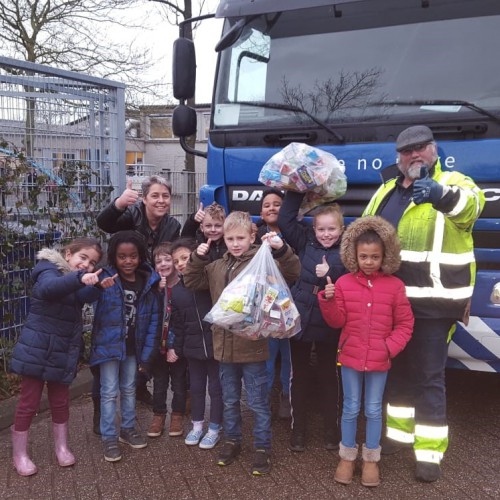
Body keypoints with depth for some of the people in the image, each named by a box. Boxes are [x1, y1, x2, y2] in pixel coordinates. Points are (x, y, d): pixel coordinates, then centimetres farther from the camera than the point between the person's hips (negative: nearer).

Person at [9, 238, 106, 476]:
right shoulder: (49, 270, -13)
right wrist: (79, 279, -54)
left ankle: (61, 448, 31)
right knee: (29, 403, 4)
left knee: (60, 402, 15)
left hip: (62, 354, 7)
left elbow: (87, 296, -14)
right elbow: (48, 288, -39)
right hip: (36, 351, -7)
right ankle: (19, 455, 19)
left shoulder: (78, 283, 10)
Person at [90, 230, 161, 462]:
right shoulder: (105, 279, -14)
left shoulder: (149, 281, -5)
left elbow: (154, 319, -2)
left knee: (129, 389, 19)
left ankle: (127, 429, 35)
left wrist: (147, 352, -5)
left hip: (134, 346, 4)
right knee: (109, 391, 3)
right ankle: (109, 438, 16)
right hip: (109, 344, -3)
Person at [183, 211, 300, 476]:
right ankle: (232, 441, 36)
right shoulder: (217, 267, 9)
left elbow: (292, 273, -18)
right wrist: (197, 258, 0)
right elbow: (192, 281, 16)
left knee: (258, 402, 7)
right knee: (229, 400, 19)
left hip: (253, 345, -5)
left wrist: (282, 250, -35)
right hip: (225, 345, 5)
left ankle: (262, 447, 22)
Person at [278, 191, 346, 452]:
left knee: (328, 376, 14)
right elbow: (285, 219, -5)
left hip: (328, 325, -2)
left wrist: (331, 274, -25)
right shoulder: (305, 242, 1)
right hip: (299, 319, 2)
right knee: (299, 376, 12)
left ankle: (331, 430, 30)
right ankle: (298, 429, 26)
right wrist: (296, 190, -9)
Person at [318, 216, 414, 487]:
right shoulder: (344, 283, -5)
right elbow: (336, 321, -3)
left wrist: (390, 347, -14)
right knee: (350, 408, 12)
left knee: (374, 410, 11)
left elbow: (405, 325, -1)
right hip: (350, 356, 1)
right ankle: (347, 456, 28)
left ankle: (371, 458, 28)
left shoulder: (395, 286, -6)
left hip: (379, 360, 0)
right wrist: (328, 299, -19)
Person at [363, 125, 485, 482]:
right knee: (396, 367, 18)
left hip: (432, 301, -6)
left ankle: (430, 452, 13)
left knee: (428, 375, 0)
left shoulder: (452, 182, -5)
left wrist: (441, 194, -51)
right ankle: (399, 432, 35)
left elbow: (470, 204, -30)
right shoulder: (387, 190, 13)